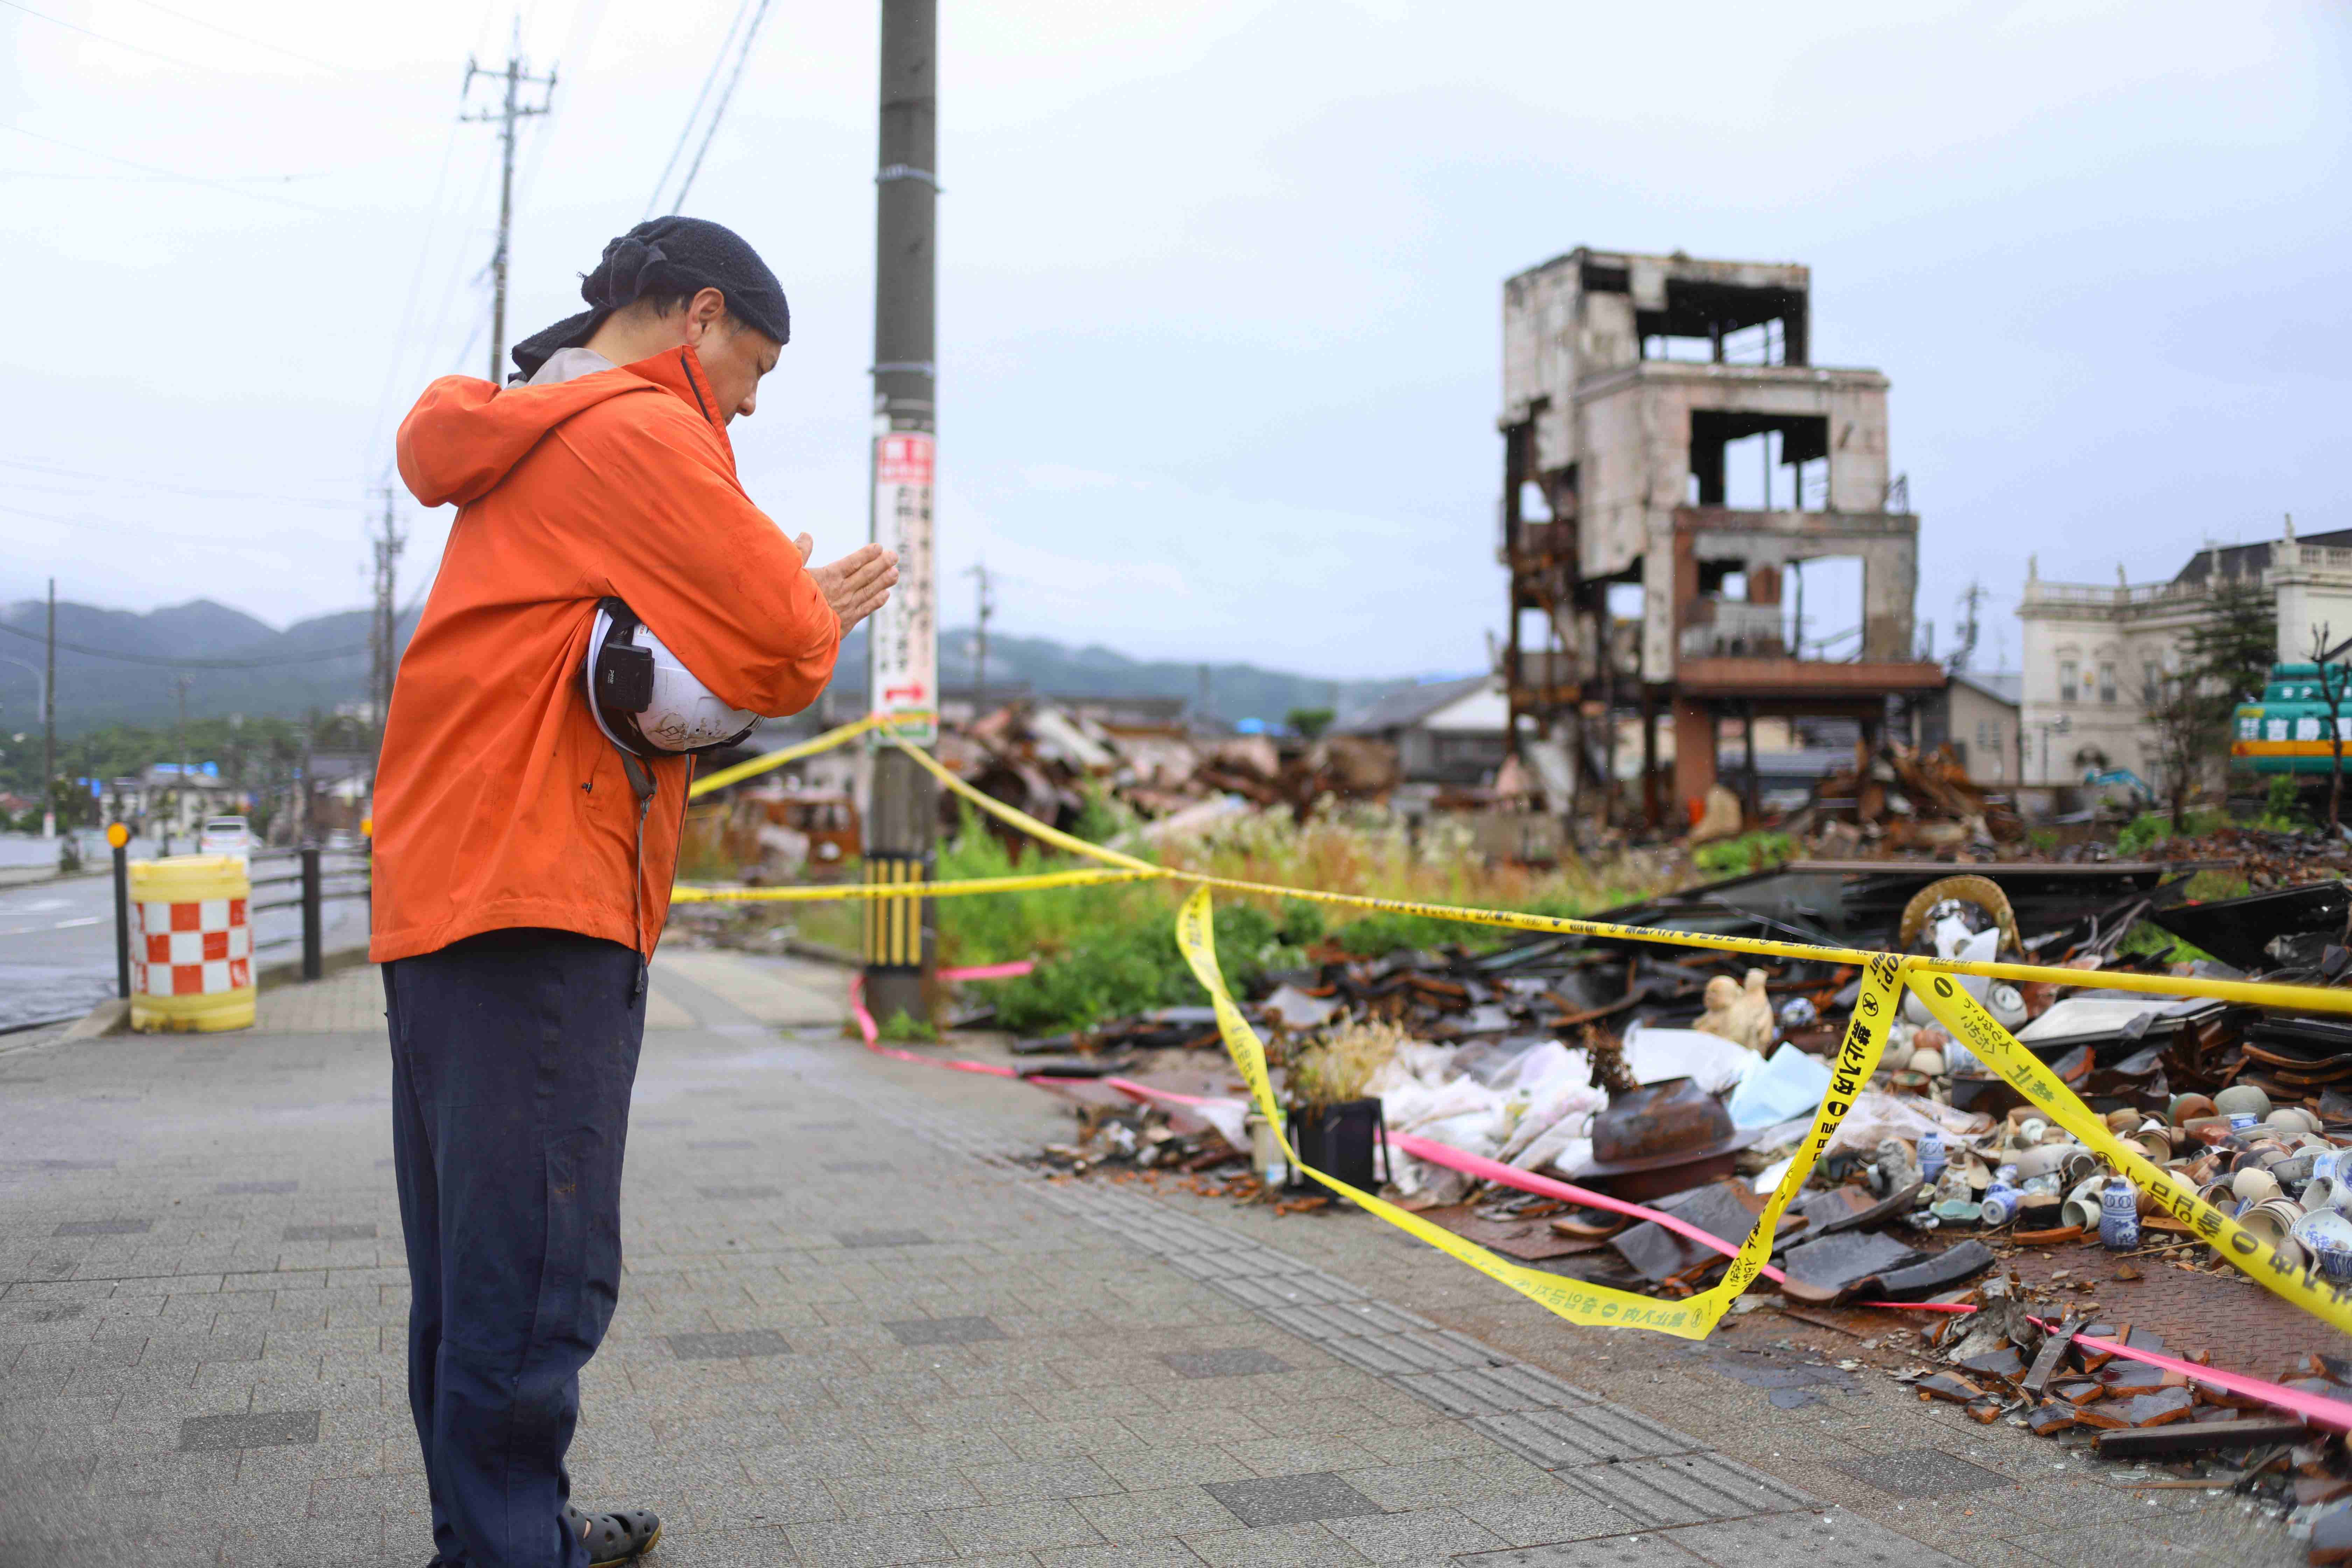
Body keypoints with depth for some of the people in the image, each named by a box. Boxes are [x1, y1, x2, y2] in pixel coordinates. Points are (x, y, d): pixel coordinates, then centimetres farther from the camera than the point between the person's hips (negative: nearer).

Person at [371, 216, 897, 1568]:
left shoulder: (522, 439, 25)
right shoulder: (641, 432, -7)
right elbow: (778, 653, -15)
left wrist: (798, 613, 8)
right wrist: (812, 615, 9)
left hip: (440, 890, 10)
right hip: (545, 899, -10)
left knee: (474, 1274, 15)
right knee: (537, 1278, -8)